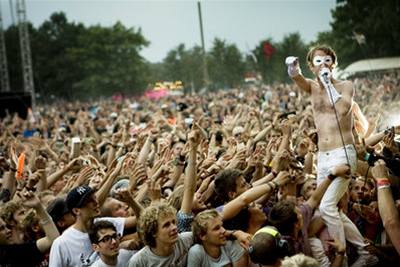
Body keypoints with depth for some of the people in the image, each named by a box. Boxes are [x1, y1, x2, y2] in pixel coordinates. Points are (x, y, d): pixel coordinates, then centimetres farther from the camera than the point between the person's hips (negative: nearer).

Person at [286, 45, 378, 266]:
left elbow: (343, 109, -22)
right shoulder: (312, 87, 12)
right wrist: (293, 68, -35)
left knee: (327, 206, -18)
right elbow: (297, 78, -12)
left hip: (343, 154, -7)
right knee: (329, 208, 10)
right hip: (322, 157, 7)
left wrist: (328, 82, -12)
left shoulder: (345, 85, 0)